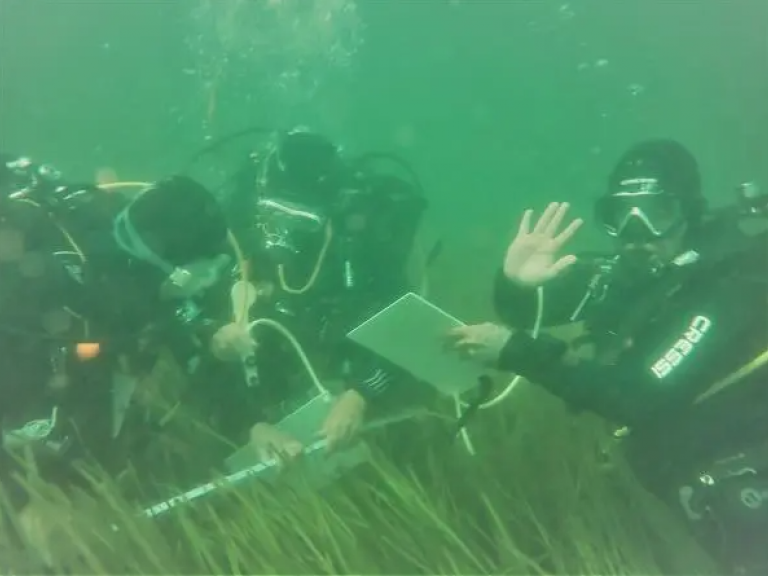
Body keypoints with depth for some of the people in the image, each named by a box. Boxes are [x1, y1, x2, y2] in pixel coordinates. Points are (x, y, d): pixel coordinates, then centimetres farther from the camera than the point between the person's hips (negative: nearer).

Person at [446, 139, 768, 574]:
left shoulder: (728, 292, -25)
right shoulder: (628, 269, -6)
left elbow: (640, 400, -32)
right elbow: (523, 311, -4)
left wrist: (515, 351, -35)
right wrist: (515, 283, -29)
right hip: (678, 466, 7)